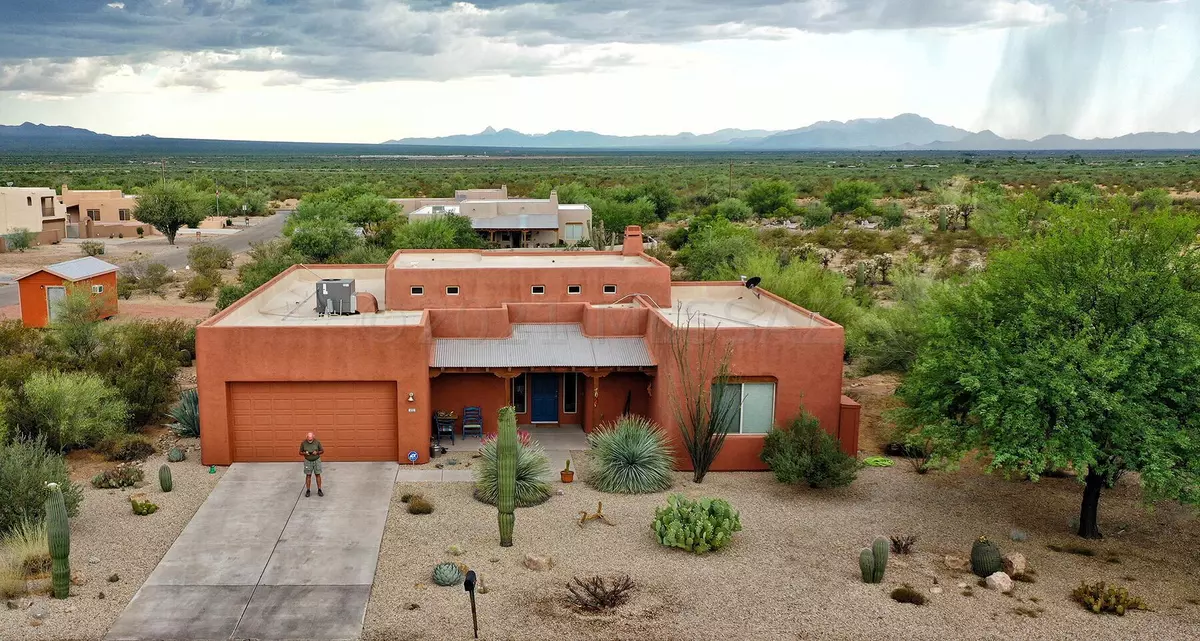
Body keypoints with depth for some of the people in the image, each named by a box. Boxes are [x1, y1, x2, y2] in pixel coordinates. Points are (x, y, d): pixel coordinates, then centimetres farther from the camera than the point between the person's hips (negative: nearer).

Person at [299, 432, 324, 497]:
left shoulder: (317, 442, -9)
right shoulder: (303, 443, -9)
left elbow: (322, 450, 0)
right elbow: (300, 452, 1)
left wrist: (317, 452, -20)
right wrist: (305, 453, -20)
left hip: (317, 460, 0)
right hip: (308, 461, 0)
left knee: (318, 475, 3)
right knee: (308, 475, 3)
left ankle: (319, 490, 10)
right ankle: (308, 490, 11)